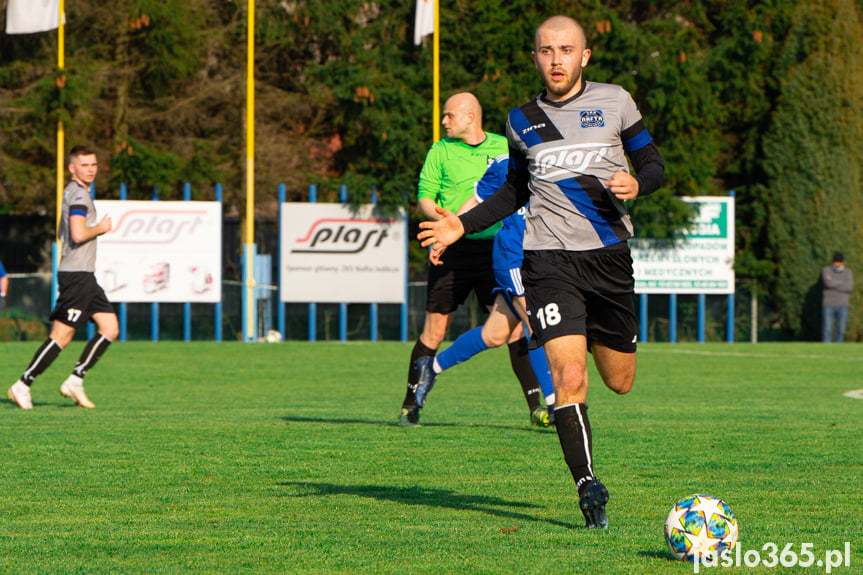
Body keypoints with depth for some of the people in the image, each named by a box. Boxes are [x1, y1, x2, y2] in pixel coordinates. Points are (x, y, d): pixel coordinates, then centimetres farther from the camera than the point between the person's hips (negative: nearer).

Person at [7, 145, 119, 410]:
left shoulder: (72, 192, 19)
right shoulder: (79, 194, -12)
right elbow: (78, 234, -25)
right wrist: (101, 228, -8)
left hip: (84, 276, 10)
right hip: (77, 273, -10)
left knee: (110, 327, 6)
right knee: (62, 335, -9)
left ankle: (75, 380, 5)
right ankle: (23, 386, -4)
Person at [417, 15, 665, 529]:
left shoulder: (615, 102, 3)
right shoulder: (522, 120, 9)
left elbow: (654, 164, 9)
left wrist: (637, 184, -14)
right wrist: (464, 225, 10)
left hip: (610, 255, 1)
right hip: (550, 260, -1)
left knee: (619, 381, 11)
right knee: (570, 377, -18)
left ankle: (597, 338, 48)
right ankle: (588, 485, -13)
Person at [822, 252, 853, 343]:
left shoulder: (848, 272, 6)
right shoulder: (825, 271, 0)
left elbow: (849, 287, -12)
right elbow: (828, 283, -20)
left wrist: (833, 282, -11)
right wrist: (843, 282, -9)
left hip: (843, 306, 2)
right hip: (828, 305, -2)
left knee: (841, 331, 0)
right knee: (827, 331, -6)